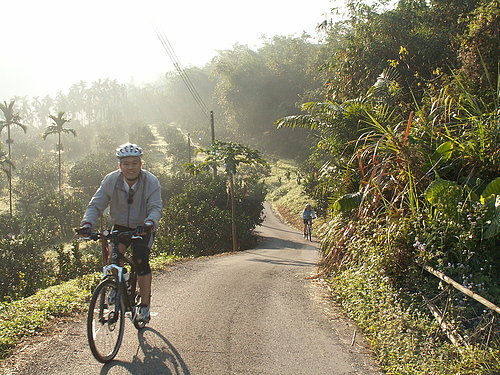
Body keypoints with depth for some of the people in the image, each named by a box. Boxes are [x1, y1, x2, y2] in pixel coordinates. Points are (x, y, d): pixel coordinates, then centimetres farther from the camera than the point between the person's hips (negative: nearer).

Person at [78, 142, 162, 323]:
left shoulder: (151, 181, -19)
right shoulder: (111, 180, -14)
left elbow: (155, 208, -27)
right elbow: (96, 205, -15)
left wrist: (149, 223, -49)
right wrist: (87, 223, -34)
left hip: (143, 228, -2)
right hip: (120, 227, 2)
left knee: (141, 260, -19)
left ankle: (144, 305, -9)